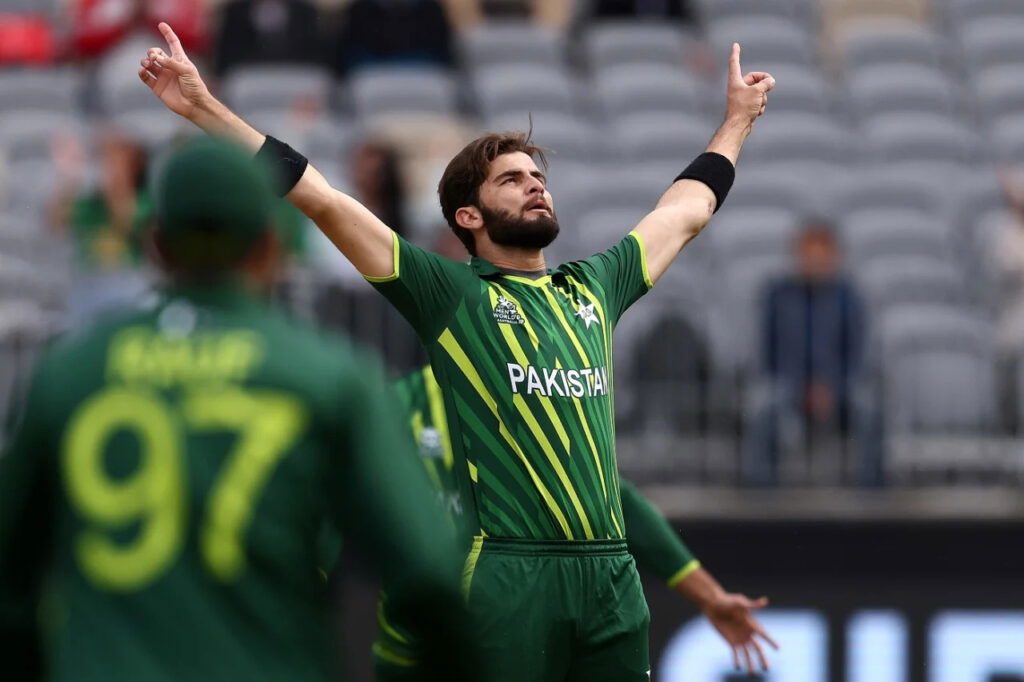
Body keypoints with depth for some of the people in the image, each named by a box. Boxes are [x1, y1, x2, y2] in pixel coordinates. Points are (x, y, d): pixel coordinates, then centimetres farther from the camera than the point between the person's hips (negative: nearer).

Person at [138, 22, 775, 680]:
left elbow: (685, 211, 33)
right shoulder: (451, 293, 3)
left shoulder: (593, 287, 18)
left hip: (612, 573, 5)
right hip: (510, 574, -5)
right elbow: (325, 202, -1)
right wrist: (204, 106, -5)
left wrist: (738, 119, 43)